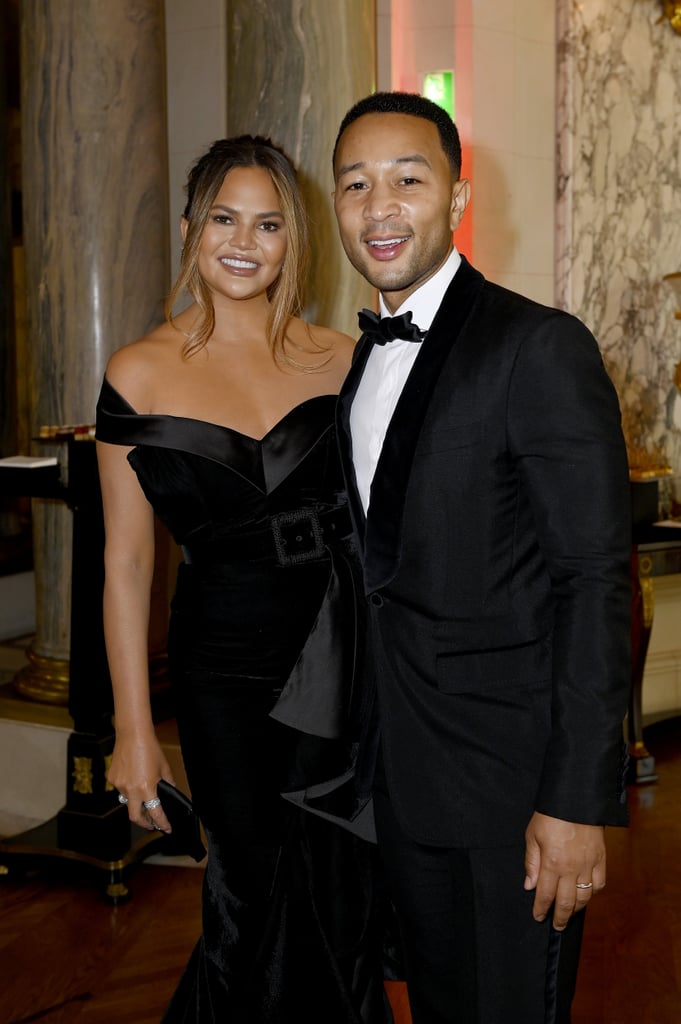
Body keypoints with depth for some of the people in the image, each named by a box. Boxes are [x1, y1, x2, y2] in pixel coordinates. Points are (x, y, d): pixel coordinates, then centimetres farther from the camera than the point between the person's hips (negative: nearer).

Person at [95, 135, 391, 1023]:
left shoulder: (338, 359, 2)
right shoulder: (141, 373, -3)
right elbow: (127, 559, -1)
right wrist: (135, 730, -3)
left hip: (346, 661, 2)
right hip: (224, 667, -2)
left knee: (341, 904, 12)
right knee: (254, 903, 7)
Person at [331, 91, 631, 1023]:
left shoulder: (540, 348, -14)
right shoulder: (364, 358, 10)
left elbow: (595, 581, -18)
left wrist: (578, 800, -20)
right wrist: (372, 734, 11)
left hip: (509, 773, -7)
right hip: (399, 770, 7)